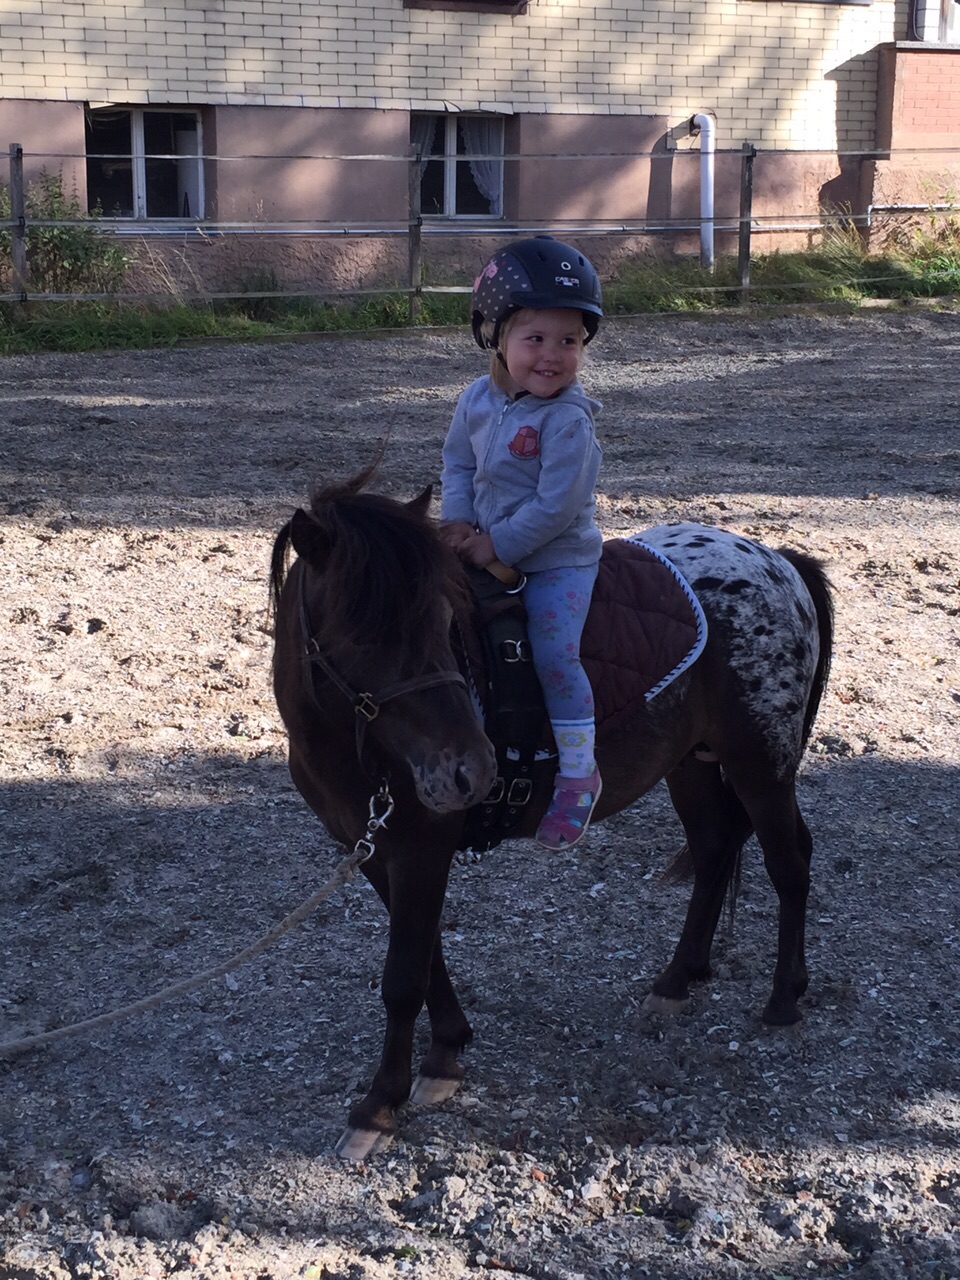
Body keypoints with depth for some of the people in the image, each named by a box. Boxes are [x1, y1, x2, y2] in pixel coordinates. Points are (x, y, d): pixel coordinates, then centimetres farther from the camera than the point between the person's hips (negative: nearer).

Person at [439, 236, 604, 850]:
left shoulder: (568, 420, -23)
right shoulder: (478, 399, -3)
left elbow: (557, 506, -26)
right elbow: (458, 460, 11)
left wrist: (498, 545, -21)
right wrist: (457, 519, -5)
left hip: (559, 559, -7)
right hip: (489, 550, 7)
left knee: (554, 653, -18)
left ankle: (578, 773, -5)